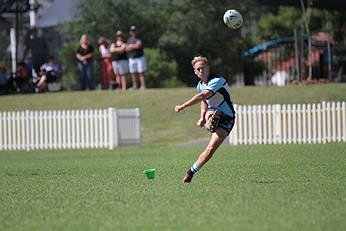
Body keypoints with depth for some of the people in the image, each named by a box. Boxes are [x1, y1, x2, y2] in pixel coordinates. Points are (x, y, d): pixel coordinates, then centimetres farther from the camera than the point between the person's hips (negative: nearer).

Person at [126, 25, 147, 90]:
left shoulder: (139, 38, -2)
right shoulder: (129, 39, 14)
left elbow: (138, 45, -18)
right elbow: (127, 49, 4)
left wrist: (131, 46, -4)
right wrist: (135, 46, -11)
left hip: (140, 58, -5)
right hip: (131, 59, 5)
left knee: (141, 73, -7)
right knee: (133, 73, 4)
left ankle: (143, 86, -9)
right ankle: (135, 86, 10)